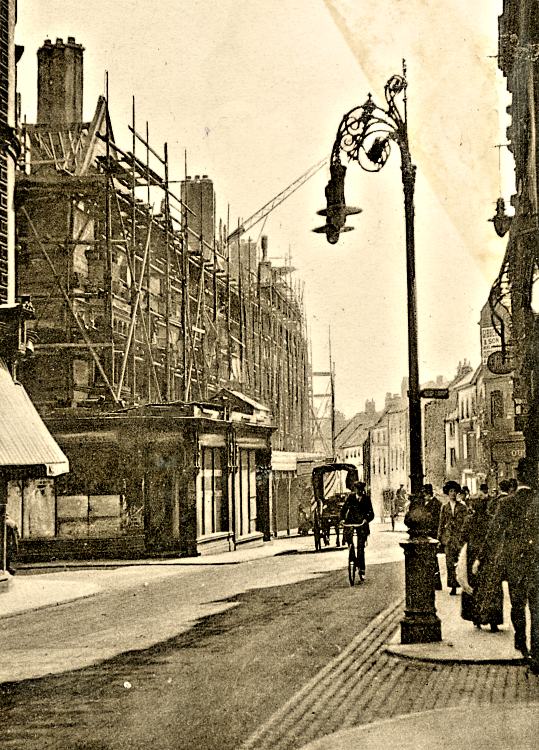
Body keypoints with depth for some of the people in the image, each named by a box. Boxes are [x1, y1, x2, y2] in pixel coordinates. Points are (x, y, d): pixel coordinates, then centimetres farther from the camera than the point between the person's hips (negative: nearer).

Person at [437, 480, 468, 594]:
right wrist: (439, 538, 8)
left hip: (459, 536, -2)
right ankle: (453, 586, 3)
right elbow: (441, 524, 13)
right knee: (450, 562, -2)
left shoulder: (462, 507, 6)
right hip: (448, 537, 2)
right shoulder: (444, 507, 11)